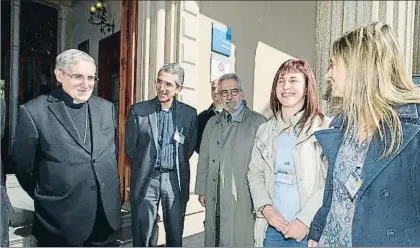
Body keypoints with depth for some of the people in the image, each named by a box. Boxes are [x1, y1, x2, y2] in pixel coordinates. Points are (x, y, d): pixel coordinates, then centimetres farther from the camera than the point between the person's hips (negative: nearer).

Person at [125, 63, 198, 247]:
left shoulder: (189, 113, 0)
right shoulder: (138, 110, -2)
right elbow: (130, 147, 4)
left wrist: (178, 166, 8)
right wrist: (145, 165, 8)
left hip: (176, 179, 1)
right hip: (146, 179, 0)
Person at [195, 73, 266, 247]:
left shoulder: (258, 123, -8)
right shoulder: (212, 123, 12)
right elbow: (204, 160, 13)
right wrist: (201, 190, 11)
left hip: (243, 199, -4)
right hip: (214, 199, 5)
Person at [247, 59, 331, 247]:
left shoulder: (325, 128, -7)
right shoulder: (265, 130, 6)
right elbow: (255, 173, 6)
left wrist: (305, 220, -16)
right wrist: (266, 208, -8)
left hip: (310, 230, -3)